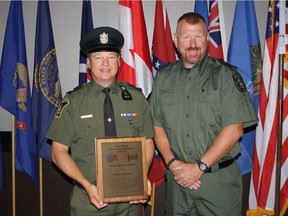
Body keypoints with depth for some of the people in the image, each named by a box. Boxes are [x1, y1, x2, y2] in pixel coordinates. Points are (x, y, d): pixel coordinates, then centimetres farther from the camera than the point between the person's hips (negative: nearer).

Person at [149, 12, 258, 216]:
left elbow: (234, 129, -12)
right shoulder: (164, 78, 6)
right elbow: (157, 127, 5)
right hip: (177, 178, 3)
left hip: (219, 180, -3)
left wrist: (199, 167, -14)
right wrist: (173, 164, -8)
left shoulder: (225, 75, -6)